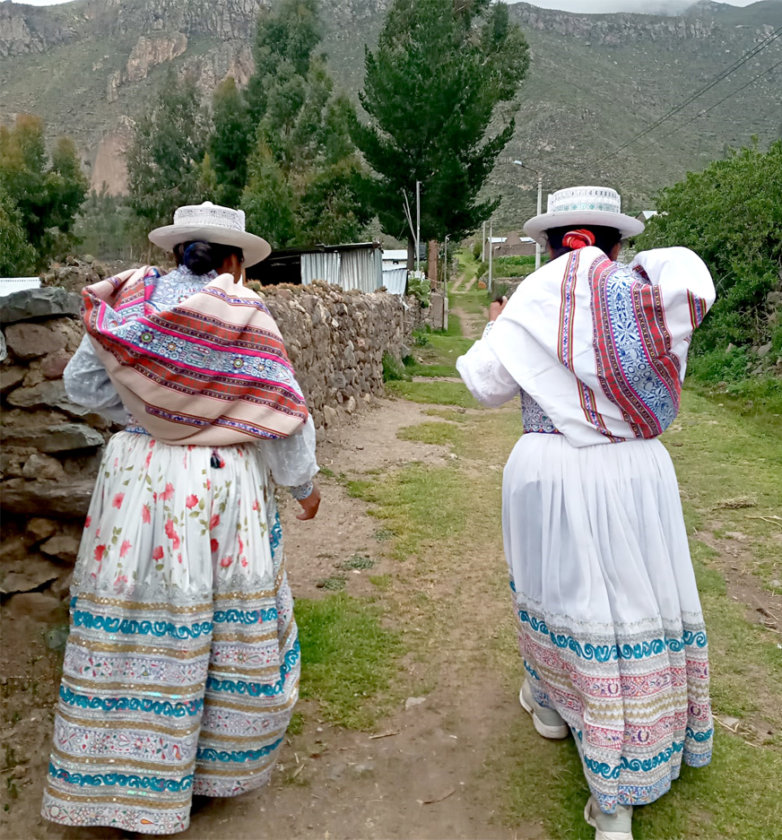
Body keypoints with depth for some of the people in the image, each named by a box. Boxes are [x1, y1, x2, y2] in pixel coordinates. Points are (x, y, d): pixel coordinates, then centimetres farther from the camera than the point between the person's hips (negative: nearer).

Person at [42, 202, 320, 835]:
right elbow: (282, 414, -8)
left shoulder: (131, 302, 2)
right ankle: (219, 764, 30)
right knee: (226, 624, 12)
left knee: (133, 626, 12)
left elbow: (82, 383, 10)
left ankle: (126, 782, 28)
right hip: (221, 487, -3)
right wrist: (304, 484, 6)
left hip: (136, 480, 4)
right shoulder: (244, 315, -9)